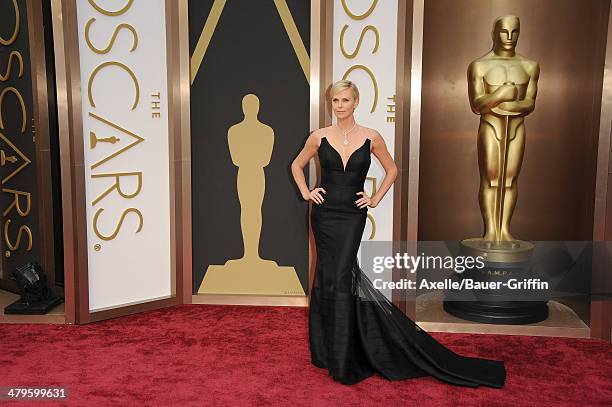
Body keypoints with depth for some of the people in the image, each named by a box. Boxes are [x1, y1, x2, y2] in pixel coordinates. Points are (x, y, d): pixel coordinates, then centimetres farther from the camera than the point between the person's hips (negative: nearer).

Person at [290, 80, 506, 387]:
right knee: (331, 277, 6)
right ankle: (329, 349, 22)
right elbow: (297, 165, 17)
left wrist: (376, 198, 6)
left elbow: (391, 170, 14)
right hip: (324, 214, 1)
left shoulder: (371, 138, 0)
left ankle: (342, 360, 6)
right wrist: (305, 192, 5)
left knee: (339, 278, -7)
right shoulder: (319, 137, 2)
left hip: (352, 216, -1)